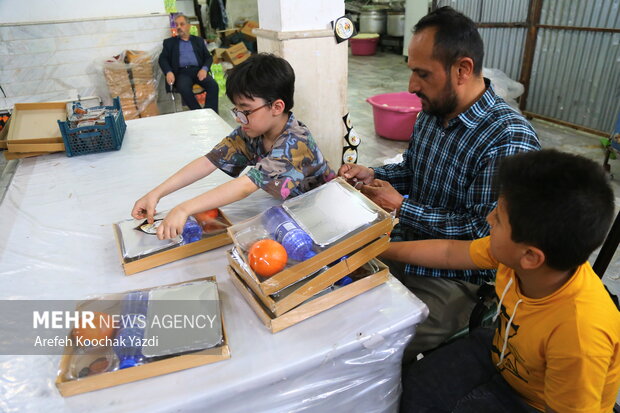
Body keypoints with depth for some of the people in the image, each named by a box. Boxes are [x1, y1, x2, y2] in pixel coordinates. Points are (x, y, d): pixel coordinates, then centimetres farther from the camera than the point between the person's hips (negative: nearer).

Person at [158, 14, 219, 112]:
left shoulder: (198, 40, 22)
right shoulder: (169, 42, 20)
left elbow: (208, 57, 14)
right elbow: (162, 59, 9)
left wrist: (204, 69, -10)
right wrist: (168, 72, -14)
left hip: (198, 70, 1)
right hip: (182, 72, -1)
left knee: (213, 85, -29)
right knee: (184, 89, -35)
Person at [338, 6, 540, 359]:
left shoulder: (509, 141, -23)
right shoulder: (432, 112, 3)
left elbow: (484, 232, -23)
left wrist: (401, 207, -20)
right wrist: (373, 176, -2)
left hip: (454, 279, -7)